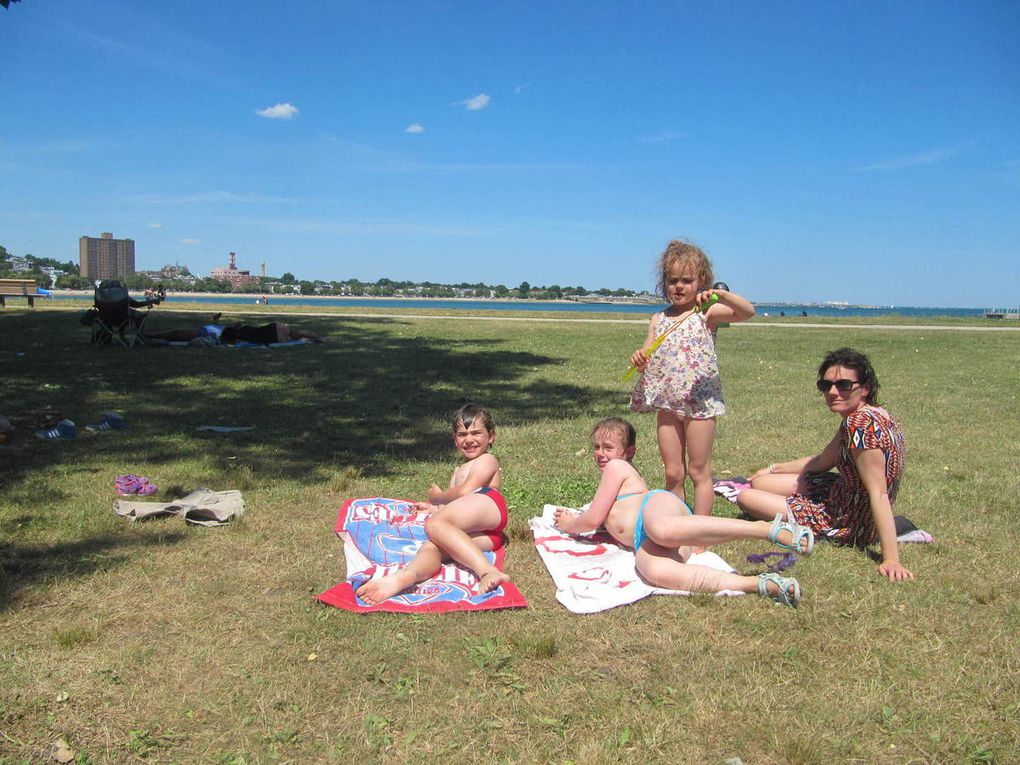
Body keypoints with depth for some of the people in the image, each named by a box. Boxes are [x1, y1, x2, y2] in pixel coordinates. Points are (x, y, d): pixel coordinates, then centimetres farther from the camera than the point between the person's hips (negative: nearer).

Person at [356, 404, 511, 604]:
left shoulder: (487, 460, 19)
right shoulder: (459, 471, 46)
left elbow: (465, 491, 3)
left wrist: (437, 496, 16)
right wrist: (433, 507, 26)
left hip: (488, 505, -6)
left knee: (435, 524, -33)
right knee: (431, 546, -26)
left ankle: (487, 571, -53)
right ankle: (405, 576, -63)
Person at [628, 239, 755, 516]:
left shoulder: (707, 313, -5)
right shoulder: (658, 320, 9)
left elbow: (747, 312, -20)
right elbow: (646, 356, 9)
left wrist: (721, 294, -37)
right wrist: (639, 359, -15)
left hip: (699, 401, -4)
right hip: (667, 403, 5)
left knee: (699, 472, 4)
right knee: (673, 473, 11)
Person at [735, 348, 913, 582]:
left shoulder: (861, 423, -30)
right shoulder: (869, 415, 0)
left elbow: (879, 494, -31)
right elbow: (822, 461, 12)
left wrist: (891, 559, -31)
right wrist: (773, 469, 20)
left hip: (849, 524, -10)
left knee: (745, 498, 0)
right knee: (758, 482, 17)